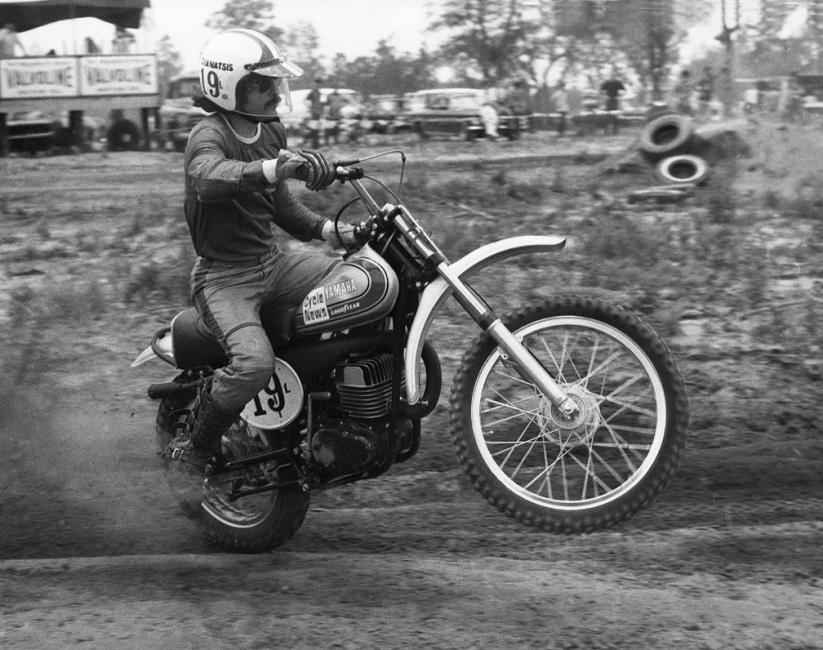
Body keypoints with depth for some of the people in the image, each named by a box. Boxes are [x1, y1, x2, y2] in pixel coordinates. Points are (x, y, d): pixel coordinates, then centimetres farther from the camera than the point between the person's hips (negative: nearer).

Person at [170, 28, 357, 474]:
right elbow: (209, 178, -42)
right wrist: (274, 167, -59)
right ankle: (194, 442, -7)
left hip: (273, 261, 8)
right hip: (224, 277, -8)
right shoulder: (208, 136, -17)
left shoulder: (270, 132, 9)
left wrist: (326, 229, 0)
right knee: (254, 363, -31)